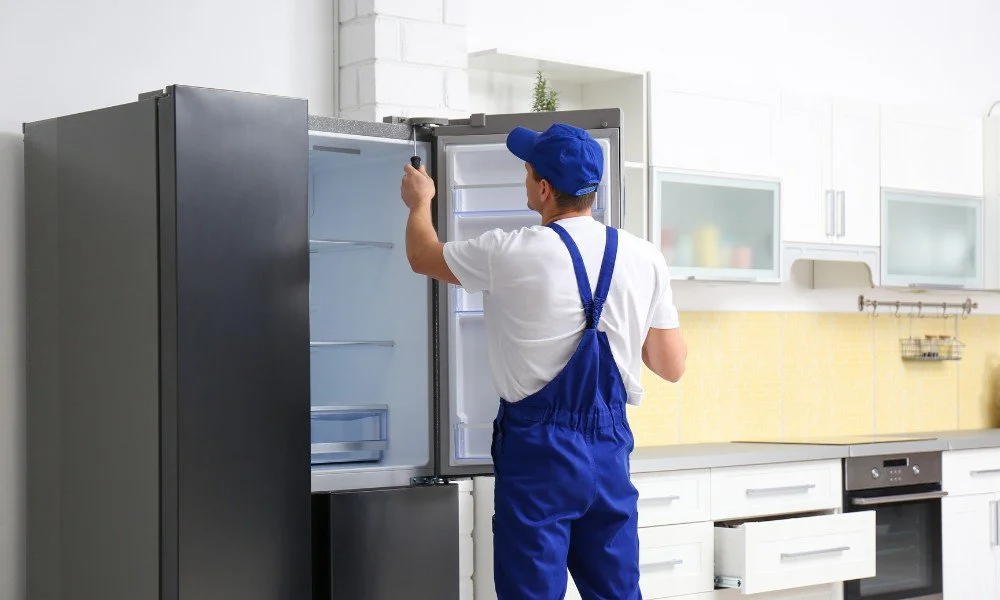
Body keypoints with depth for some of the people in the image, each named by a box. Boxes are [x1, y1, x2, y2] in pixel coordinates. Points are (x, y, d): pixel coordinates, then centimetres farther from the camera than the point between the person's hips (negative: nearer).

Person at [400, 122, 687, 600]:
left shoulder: (512, 255, -11)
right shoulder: (644, 258, -1)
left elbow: (423, 256, 9)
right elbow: (672, 366, 6)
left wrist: (419, 202, 29)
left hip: (538, 451, -4)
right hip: (611, 447, 4)